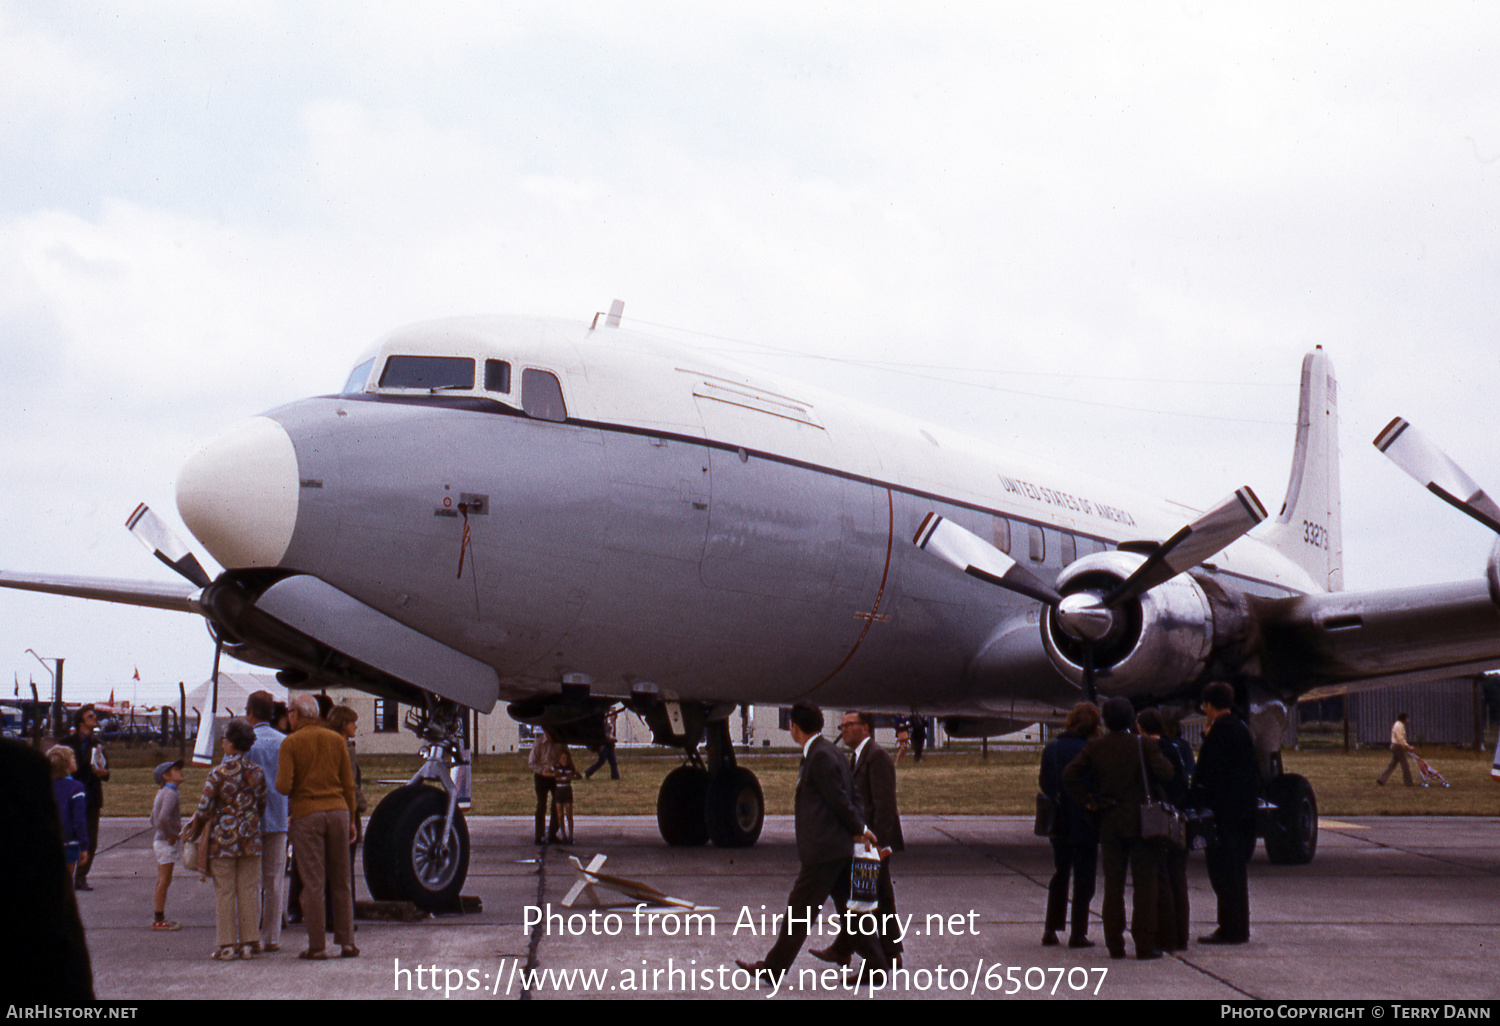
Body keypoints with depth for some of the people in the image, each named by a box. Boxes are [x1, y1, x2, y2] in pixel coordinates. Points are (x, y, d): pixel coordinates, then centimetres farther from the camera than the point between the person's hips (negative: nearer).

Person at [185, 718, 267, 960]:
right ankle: (249, 942, 10)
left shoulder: (218, 773, -11)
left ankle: (227, 944, 6)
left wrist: (193, 833, 7)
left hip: (223, 840, -4)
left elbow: (204, 810, -9)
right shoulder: (257, 772, 2)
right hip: (250, 840, 4)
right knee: (249, 890, 9)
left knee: (224, 892, 4)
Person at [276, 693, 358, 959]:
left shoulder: (290, 743, -3)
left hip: (306, 815, -3)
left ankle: (317, 945, -1)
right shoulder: (335, 740, 8)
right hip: (337, 810, 3)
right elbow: (348, 784, 8)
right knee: (341, 883, 8)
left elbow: (284, 786, -11)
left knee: (313, 883, -1)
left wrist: (280, 775, 11)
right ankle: (346, 942, 7)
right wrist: (351, 820, 14)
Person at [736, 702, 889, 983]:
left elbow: (840, 800, -16)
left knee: (799, 909, -1)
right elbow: (848, 796, 17)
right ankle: (876, 964, 11)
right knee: (848, 908, 11)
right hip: (840, 847, 10)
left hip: (824, 849, -10)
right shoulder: (829, 752, 15)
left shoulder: (820, 757, -16)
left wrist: (860, 829, -5)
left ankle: (773, 967, 7)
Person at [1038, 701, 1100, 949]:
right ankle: (1078, 933, 4)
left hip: (1058, 824, 5)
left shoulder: (1050, 748, 2)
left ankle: (1050, 931, 15)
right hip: (1085, 824, -5)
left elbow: (1043, 783, 8)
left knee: (1059, 876, 16)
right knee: (1083, 879, 4)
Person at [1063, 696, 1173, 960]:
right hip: (1141, 823, -3)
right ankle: (1144, 944, -1)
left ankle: (1115, 945, 9)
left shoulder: (1095, 747, 0)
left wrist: (1087, 801, 2)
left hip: (1109, 823, 3)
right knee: (1145, 884, 2)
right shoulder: (1144, 745, -8)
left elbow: (1069, 774, -7)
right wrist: (1158, 753, 3)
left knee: (1113, 886, 9)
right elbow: (1165, 773, -16)